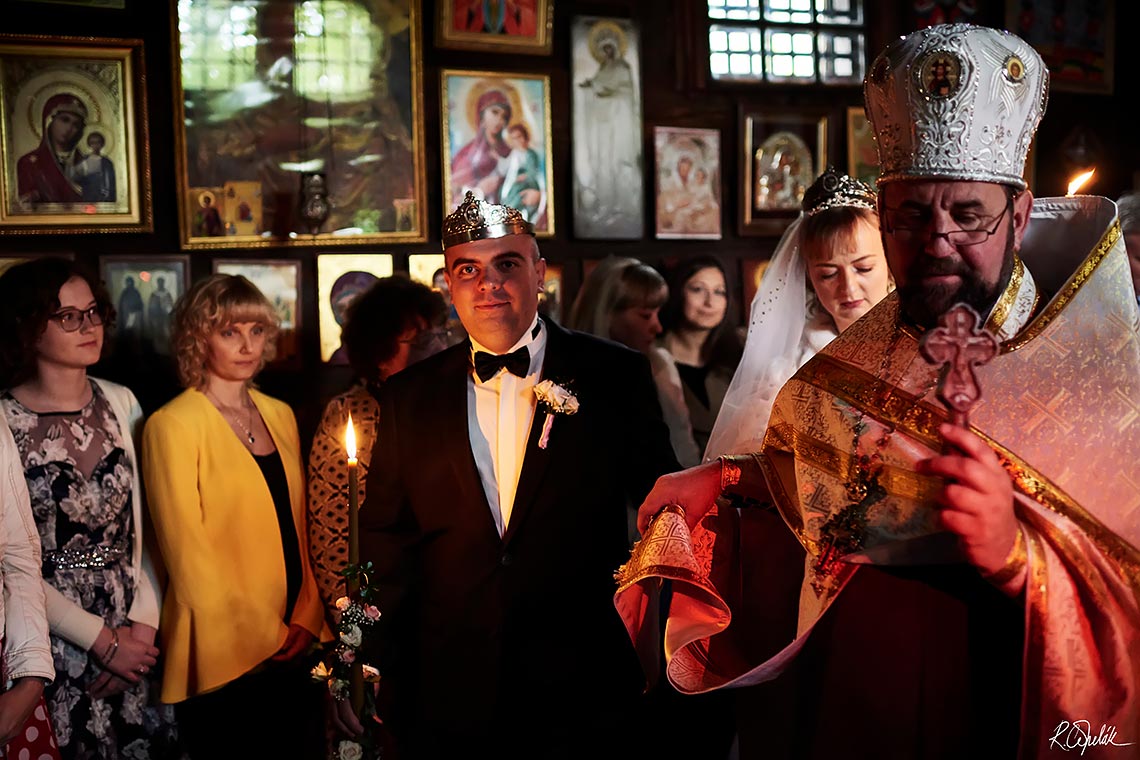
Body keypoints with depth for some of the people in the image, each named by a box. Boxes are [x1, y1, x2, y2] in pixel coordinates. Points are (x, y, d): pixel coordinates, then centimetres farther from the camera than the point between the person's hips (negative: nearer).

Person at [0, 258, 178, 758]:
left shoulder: (120, 403, 3)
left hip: (136, 643, 4)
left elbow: (145, 524, 4)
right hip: (56, 648, -4)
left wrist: (143, 624, -6)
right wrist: (103, 641, -9)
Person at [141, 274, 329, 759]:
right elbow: (188, 553, -11)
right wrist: (264, 637, -9)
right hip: (225, 656, -5)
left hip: (297, 646, 6)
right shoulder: (173, 425, -9)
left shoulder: (280, 416, 10)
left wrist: (306, 620, 0)